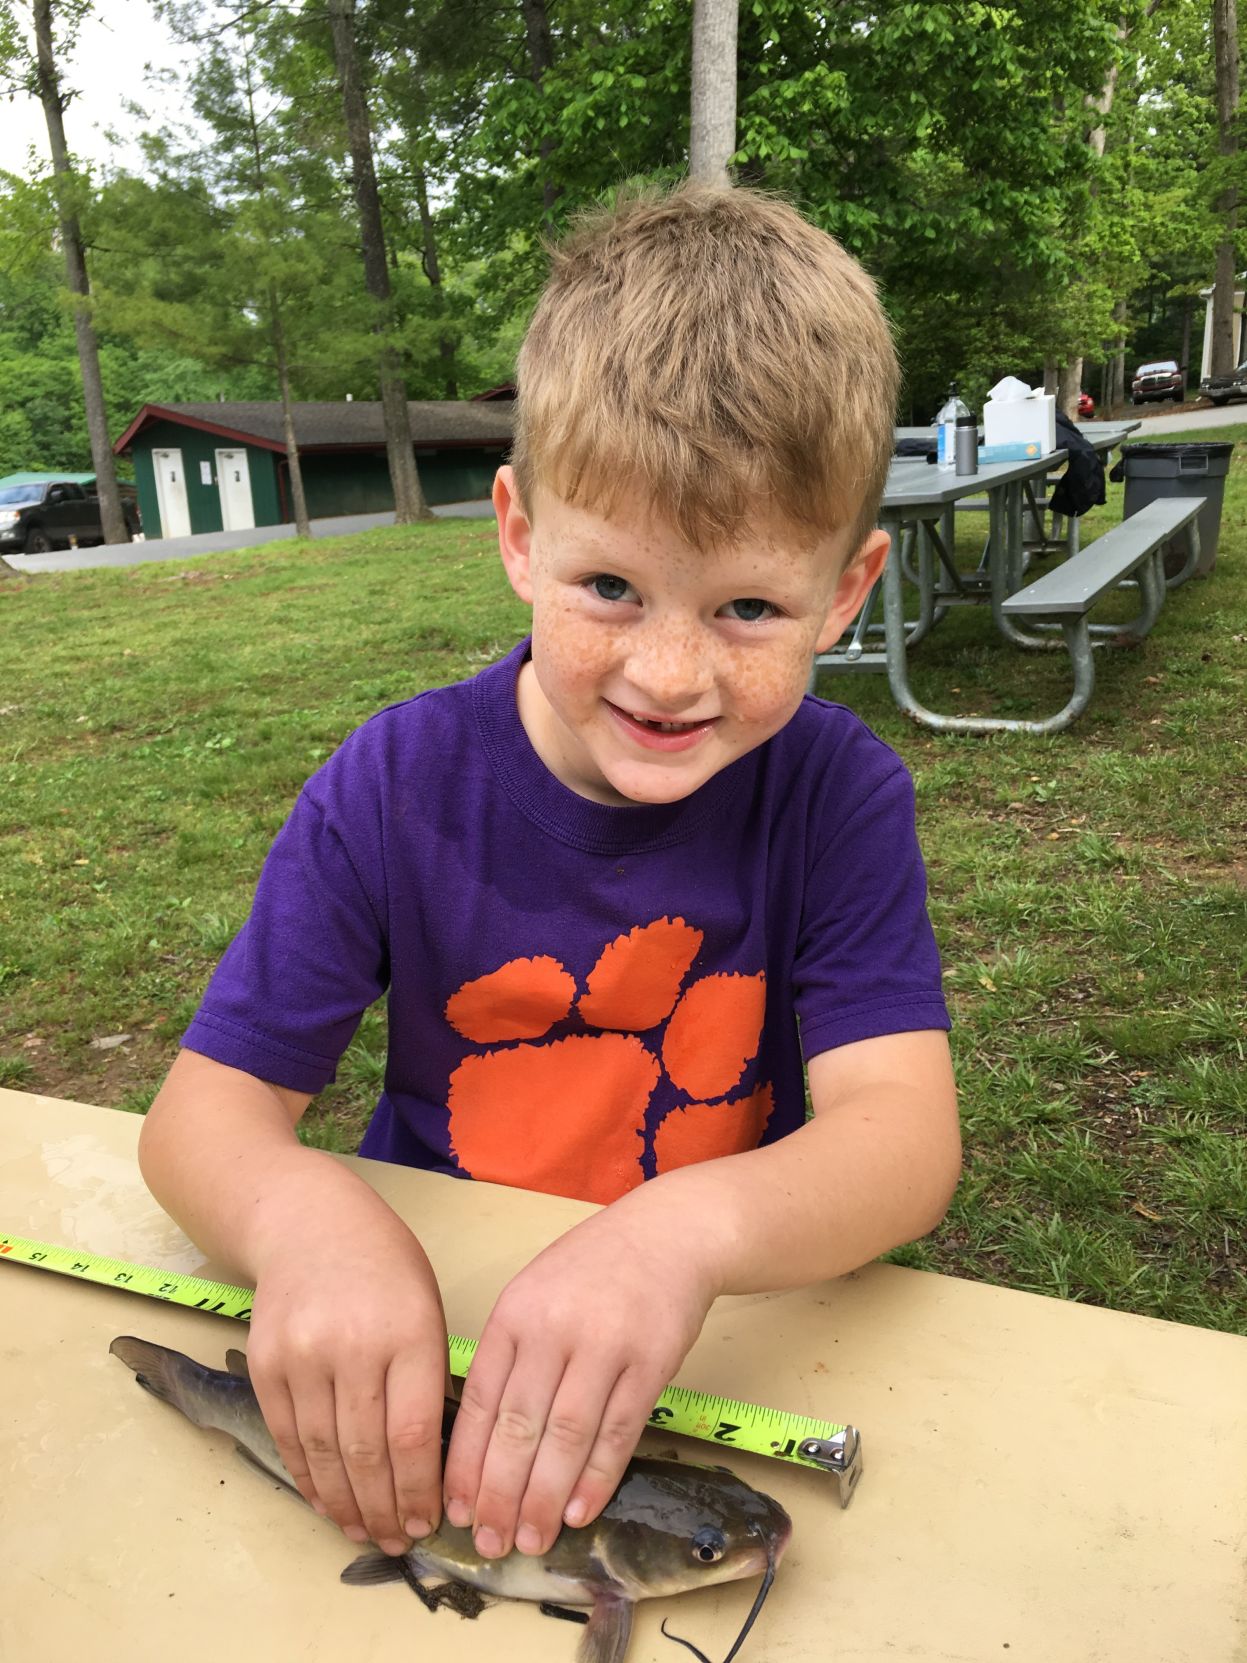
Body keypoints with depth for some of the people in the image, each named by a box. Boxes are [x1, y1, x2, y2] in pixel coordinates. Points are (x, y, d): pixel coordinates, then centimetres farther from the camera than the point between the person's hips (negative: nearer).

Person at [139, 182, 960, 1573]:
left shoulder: (837, 795, -14)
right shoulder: (391, 789, -13)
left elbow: (905, 1134, -22)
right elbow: (208, 1106, -12)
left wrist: (688, 1231, -42)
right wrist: (302, 1217, -36)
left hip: (720, 1342, 1)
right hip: (421, 1317, 0)